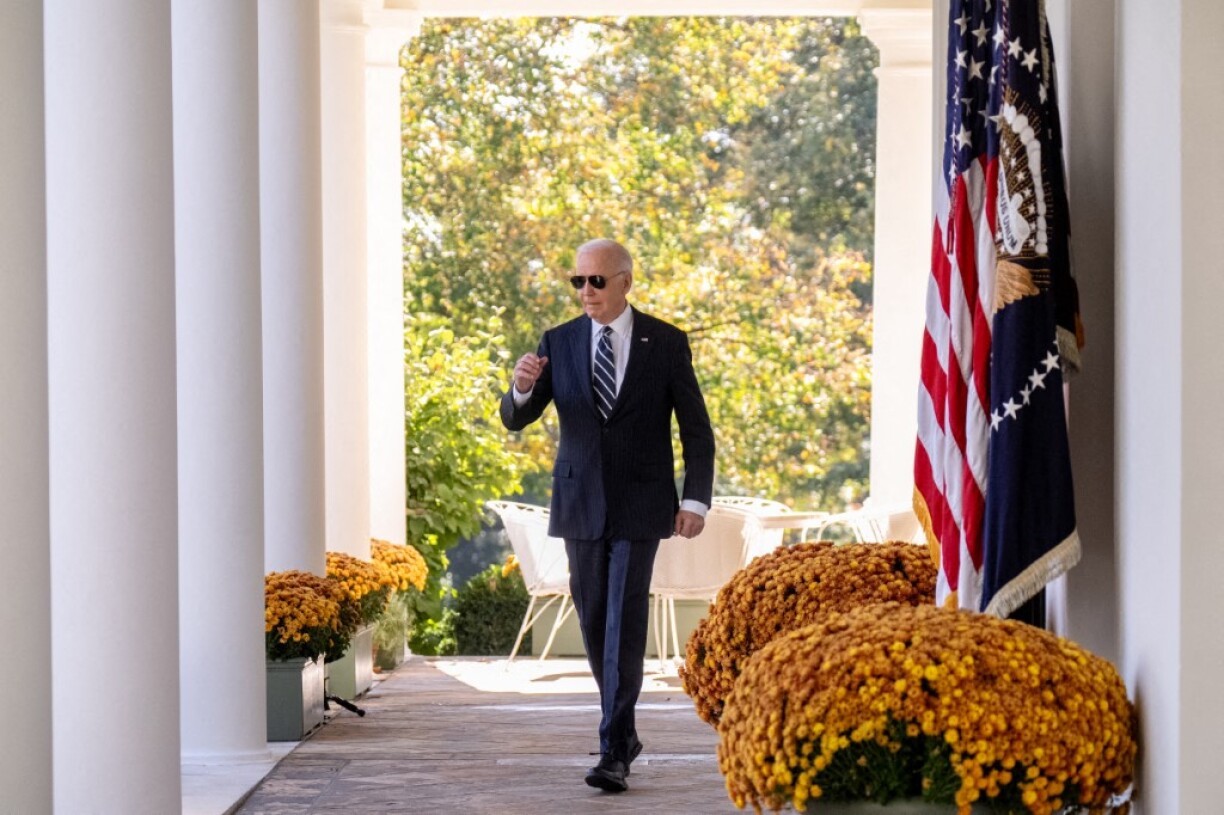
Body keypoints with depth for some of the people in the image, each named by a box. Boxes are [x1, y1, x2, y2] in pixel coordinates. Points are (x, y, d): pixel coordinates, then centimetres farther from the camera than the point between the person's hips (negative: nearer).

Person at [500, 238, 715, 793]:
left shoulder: (666, 343, -1)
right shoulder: (558, 343, 4)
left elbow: (696, 429, 3)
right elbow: (516, 420, 0)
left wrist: (696, 499, -5)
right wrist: (521, 389, -23)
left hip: (640, 505, -3)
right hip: (580, 504, 3)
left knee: (625, 624, -10)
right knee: (594, 625, 10)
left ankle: (614, 752, -11)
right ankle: (623, 730, 27)